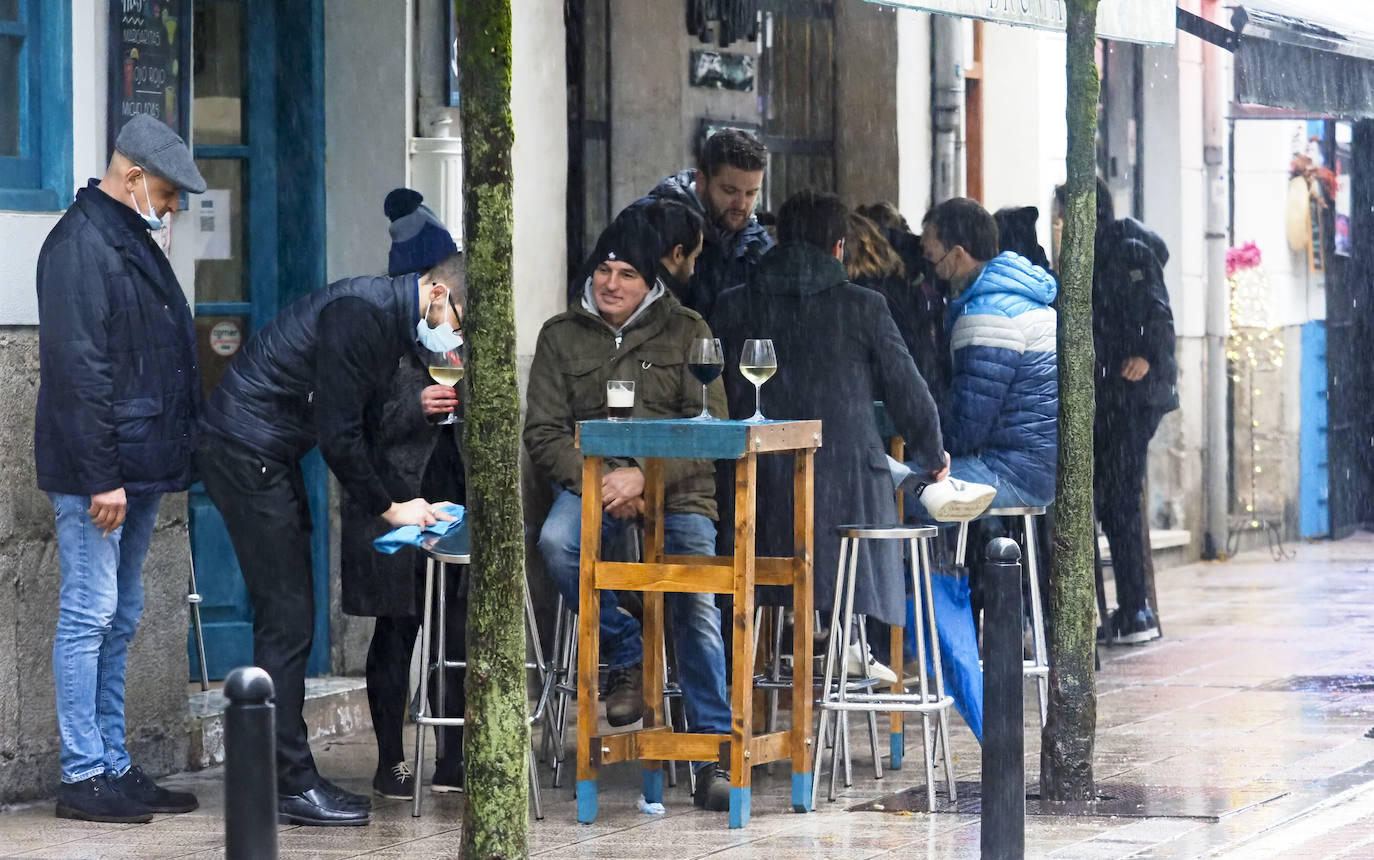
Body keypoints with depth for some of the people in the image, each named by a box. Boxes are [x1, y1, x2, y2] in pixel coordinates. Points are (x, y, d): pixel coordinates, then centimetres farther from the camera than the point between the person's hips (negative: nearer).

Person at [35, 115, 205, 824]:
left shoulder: (130, 239, 17)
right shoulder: (81, 243, -14)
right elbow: (79, 368, -20)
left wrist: (168, 459, 17)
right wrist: (101, 476, -22)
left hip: (138, 467, 10)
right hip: (98, 471, -10)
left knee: (117, 621, 13)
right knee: (89, 617, -6)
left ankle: (112, 766, 18)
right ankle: (83, 777, -3)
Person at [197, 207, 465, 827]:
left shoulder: (392, 321, 13)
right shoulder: (363, 312, -19)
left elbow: (361, 437, 18)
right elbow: (339, 435, -20)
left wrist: (409, 499, 6)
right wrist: (389, 506, -9)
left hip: (268, 456, 10)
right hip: (245, 449, -10)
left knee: (286, 618, 11)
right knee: (287, 619, -9)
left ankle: (284, 775, 15)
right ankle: (292, 785, -7)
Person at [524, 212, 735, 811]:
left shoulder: (685, 331, 8)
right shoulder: (561, 335, 12)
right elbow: (543, 433, 7)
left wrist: (644, 476, -16)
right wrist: (596, 482, -12)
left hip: (677, 491, -1)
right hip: (593, 482, 1)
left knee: (696, 609, -20)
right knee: (557, 543, -33)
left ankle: (714, 755, -11)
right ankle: (625, 653, -9)